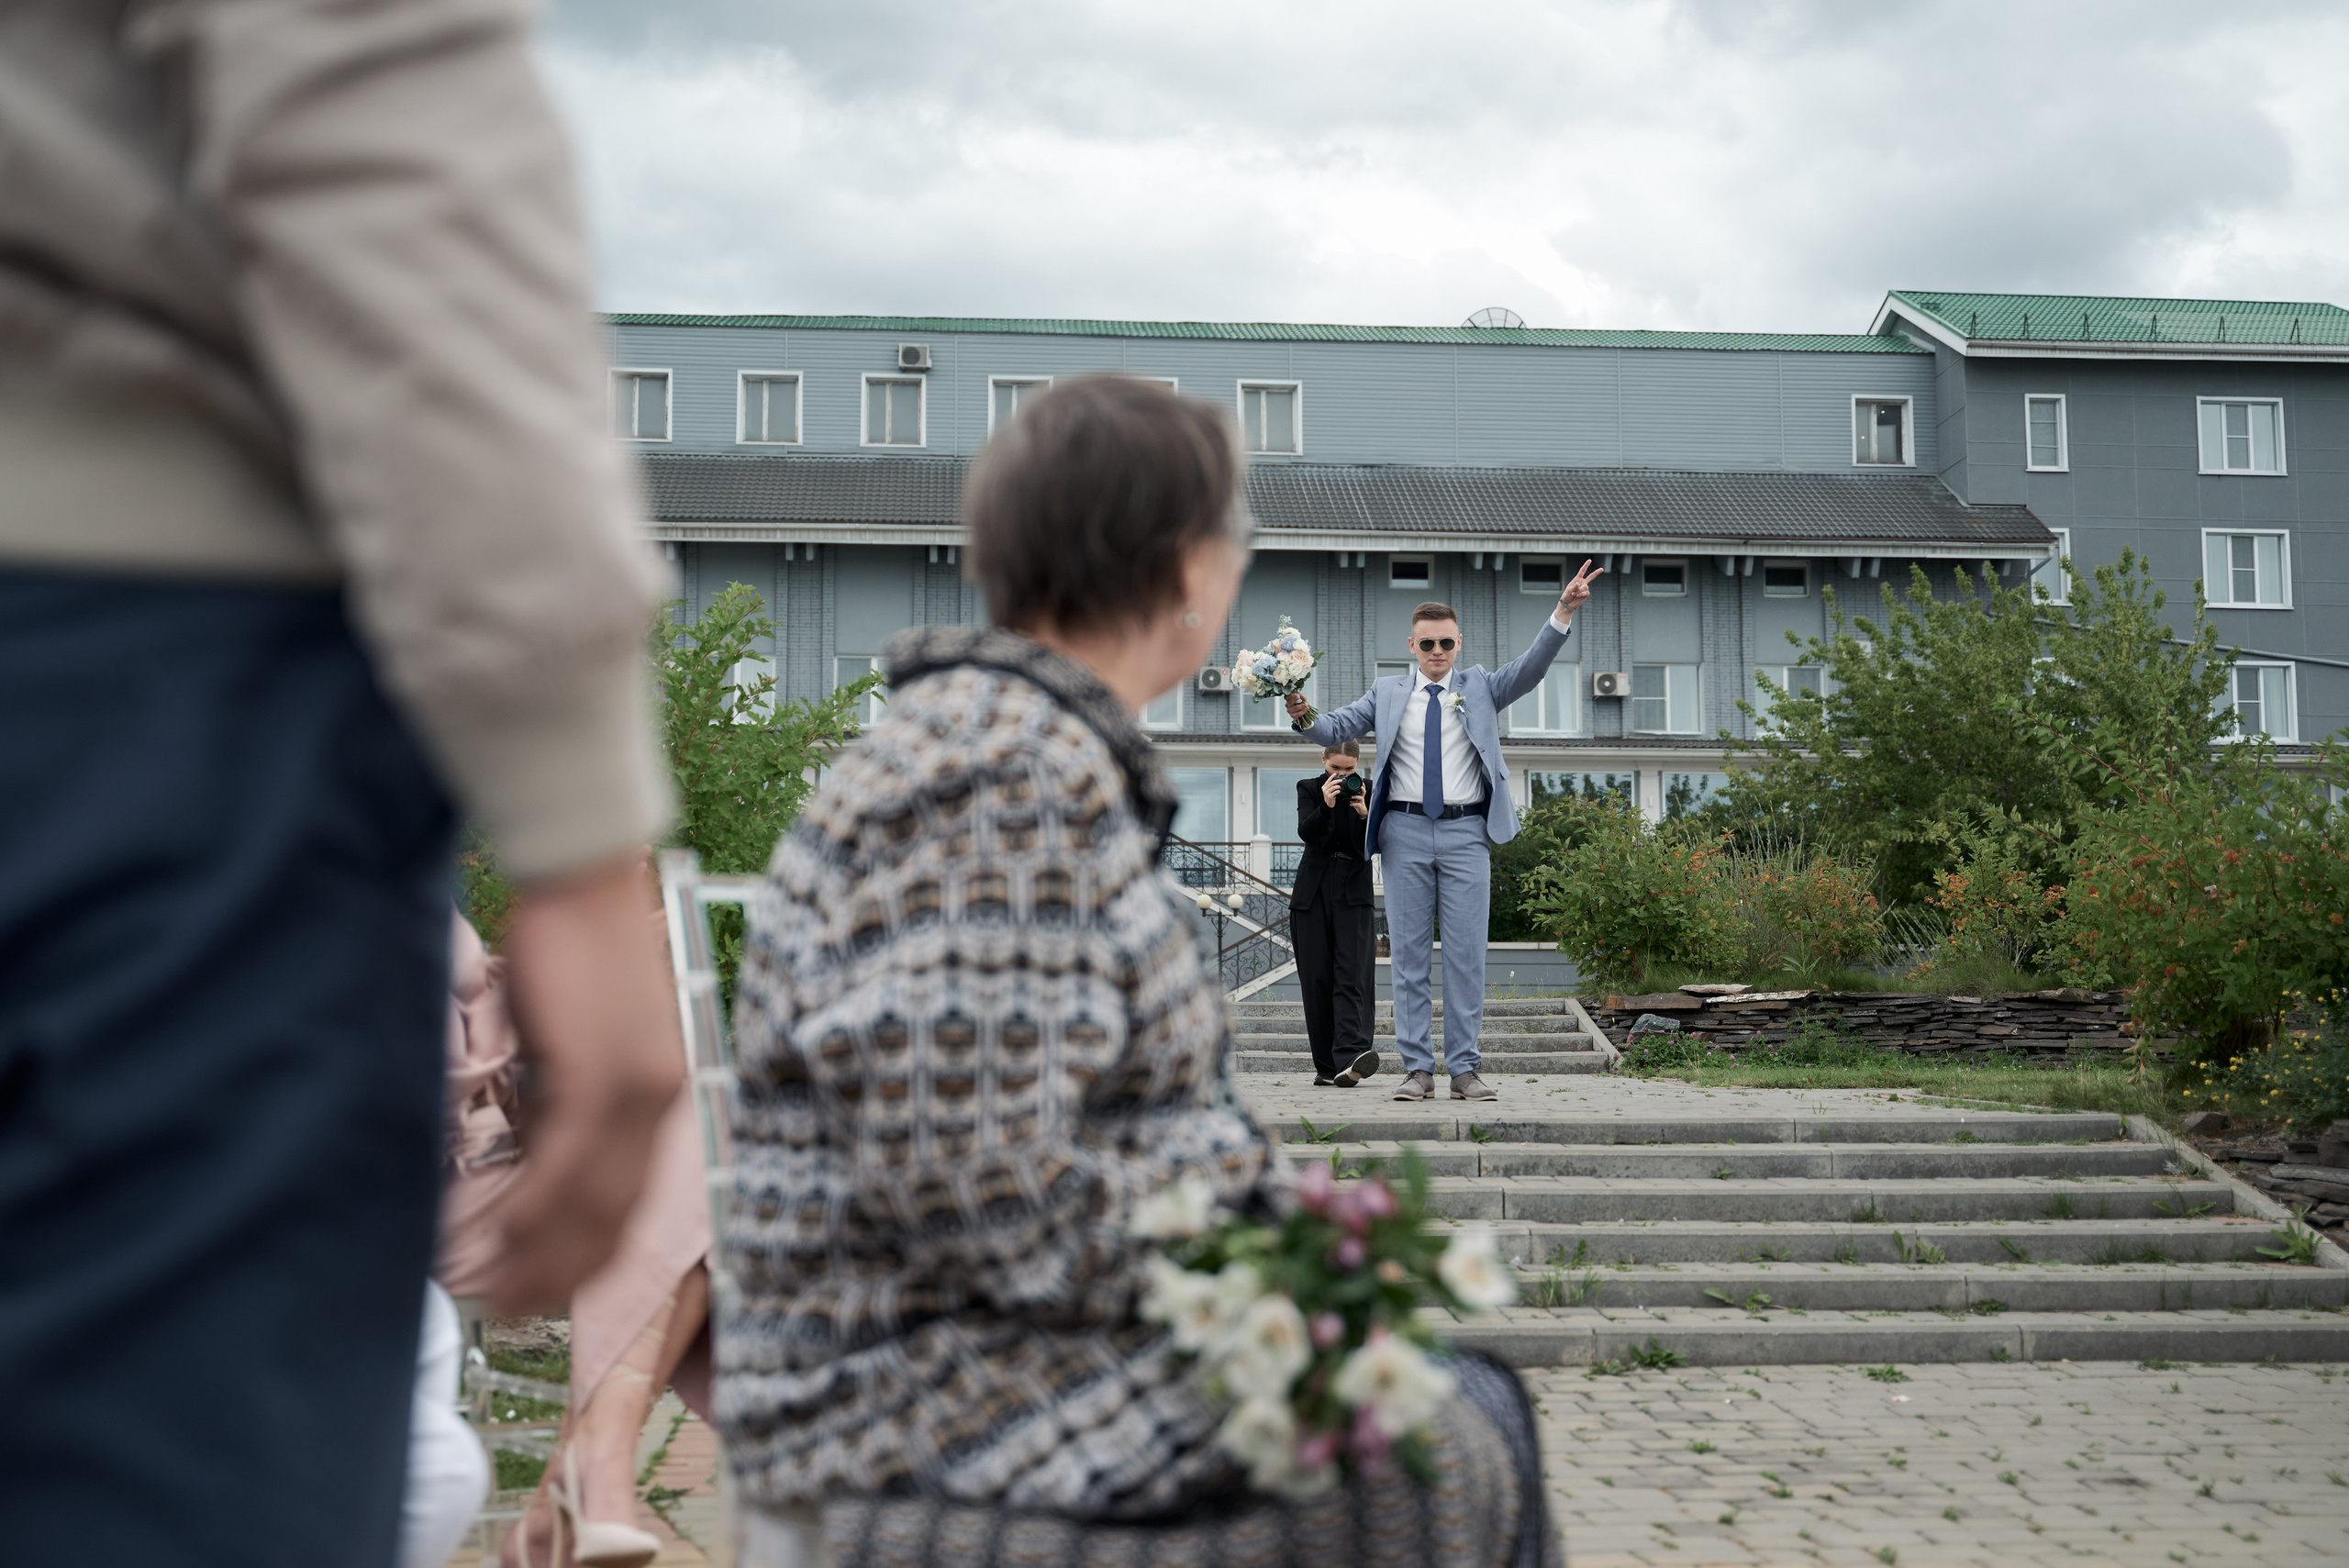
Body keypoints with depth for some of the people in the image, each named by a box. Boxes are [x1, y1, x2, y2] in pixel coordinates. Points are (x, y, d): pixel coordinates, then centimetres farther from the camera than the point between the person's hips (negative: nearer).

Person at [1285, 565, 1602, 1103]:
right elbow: (1338, 727, 7)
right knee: (1409, 954, 1)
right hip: (1406, 831, 1)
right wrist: (1305, 717, -16)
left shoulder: (1480, 687, 11)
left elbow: (1529, 668, -1)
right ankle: (1417, 1068, 6)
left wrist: (1563, 613, -16)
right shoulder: (1387, 693, 12)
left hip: (1466, 832, 0)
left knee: (1467, 954, -1)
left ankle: (1465, 1069, 3)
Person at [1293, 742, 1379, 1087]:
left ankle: (1350, 1058, -30)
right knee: (1317, 979, 0)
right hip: (1313, 894, 1)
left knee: (1351, 975, -15)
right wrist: (1326, 806, -28)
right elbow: (1306, 833, -11)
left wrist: (1364, 814, -23)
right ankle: (1327, 1067, 5)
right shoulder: (1309, 789, 5)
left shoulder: (1367, 791, 3)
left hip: (1353, 894, -1)